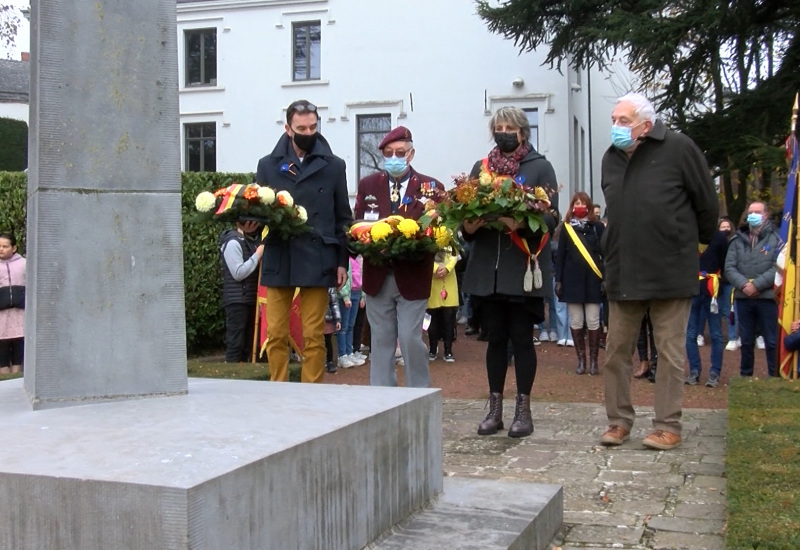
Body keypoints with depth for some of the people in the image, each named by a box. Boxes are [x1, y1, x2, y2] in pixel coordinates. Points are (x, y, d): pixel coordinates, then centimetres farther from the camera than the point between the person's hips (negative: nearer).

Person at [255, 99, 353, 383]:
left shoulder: (333, 166, 10)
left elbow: (343, 217, 9)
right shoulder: (268, 165, 12)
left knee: (313, 336, 1)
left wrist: (342, 261, 2)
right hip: (278, 260, 1)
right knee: (276, 335, 3)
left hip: (318, 261, -1)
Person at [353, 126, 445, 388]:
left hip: (412, 276, -2)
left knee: (411, 339, -3)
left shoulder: (431, 187, 1)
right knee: (381, 340, 9)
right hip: (377, 276, 3)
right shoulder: (367, 185, 8)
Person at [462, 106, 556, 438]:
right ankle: (495, 409, 17)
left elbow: (549, 218, -6)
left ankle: (523, 410, 12)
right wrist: (467, 227, -10)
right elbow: (466, 211, 12)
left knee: (521, 337, 2)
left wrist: (522, 224, -24)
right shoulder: (481, 168, 14)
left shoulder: (540, 167, 2)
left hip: (523, 269, -3)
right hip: (487, 269, 4)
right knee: (495, 338, 9)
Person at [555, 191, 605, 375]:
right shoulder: (566, 228, 5)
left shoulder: (597, 227, 2)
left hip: (592, 280, -1)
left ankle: (593, 361, 9)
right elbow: (561, 255, 5)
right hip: (572, 280, 1)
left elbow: (605, 254, 1)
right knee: (576, 322, 4)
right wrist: (558, 280, 0)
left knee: (593, 322, 0)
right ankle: (581, 360, 12)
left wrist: (605, 279, -5)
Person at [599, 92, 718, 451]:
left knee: (670, 351, 2)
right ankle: (619, 421, 19)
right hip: (622, 272, 5)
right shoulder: (611, 159, 9)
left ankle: (668, 426, 11)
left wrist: (698, 241, 11)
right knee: (616, 350, 8)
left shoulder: (679, 149, -8)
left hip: (671, 271, -5)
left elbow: (707, 204, 0)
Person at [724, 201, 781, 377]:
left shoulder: (775, 239, 1)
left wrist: (757, 285, -16)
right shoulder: (737, 240, 9)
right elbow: (729, 267, 2)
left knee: (772, 342, 2)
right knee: (746, 341, 12)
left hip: (768, 298, -3)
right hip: (743, 298, 3)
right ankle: (745, 376, 21)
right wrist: (743, 284, -13)